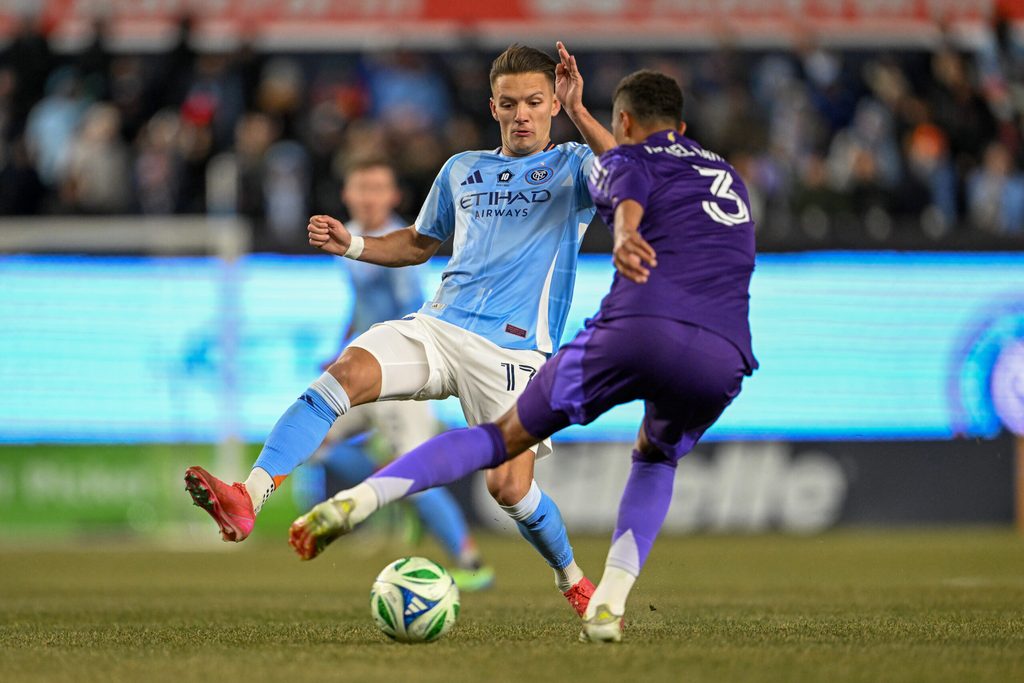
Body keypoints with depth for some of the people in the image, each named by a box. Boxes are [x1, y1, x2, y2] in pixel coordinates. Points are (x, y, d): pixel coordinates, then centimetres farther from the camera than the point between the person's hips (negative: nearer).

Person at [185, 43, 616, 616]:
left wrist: (580, 114, -20)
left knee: (511, 489, -14)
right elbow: (420, 244, 34)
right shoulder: (462, 171, 21)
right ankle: (247, 500, -39)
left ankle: (574, 580, 19)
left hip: (514, 348, -4)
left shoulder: (574, 167, 7)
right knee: (343, 375, -24)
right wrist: (351, 245, 16)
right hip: (437, 326, 4)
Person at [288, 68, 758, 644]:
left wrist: (625, 240, -29)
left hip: (638, 328, -3)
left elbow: (629, 200, -6)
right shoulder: (729, 175, 36)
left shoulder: (624, 159, 19)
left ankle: (356, 499, -6)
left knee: (506, 435, 11)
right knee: (656, 460, 32)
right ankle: (610, 606, 11)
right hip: (724, 355, 3)